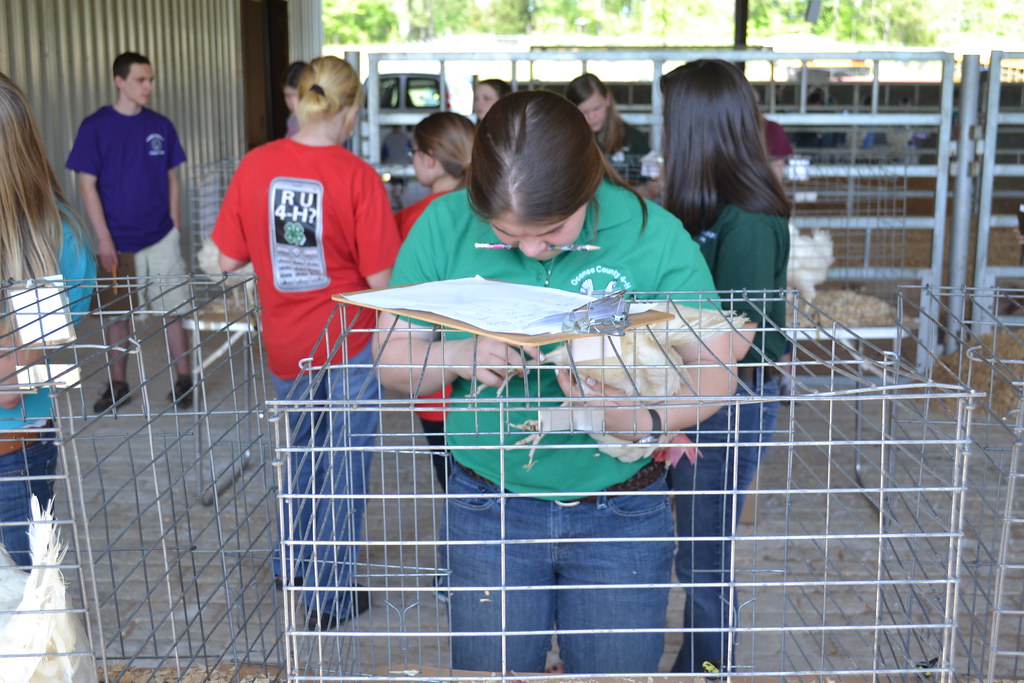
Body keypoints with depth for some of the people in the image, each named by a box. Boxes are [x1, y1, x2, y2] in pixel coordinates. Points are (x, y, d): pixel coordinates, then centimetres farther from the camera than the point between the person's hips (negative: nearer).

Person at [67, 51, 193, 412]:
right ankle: (117, 385, 22)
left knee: (173, 309, 4)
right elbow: (87, 184, -5)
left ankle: (184, 379, 14)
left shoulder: (160, 126, 3)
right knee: (116, 314, 9)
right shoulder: (95, 127, -5)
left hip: (161, 237, 1)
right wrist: (104, 238, -10)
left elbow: (172, 179, 9)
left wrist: (175, 226, 3)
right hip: (117, 242, -1)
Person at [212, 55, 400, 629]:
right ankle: (330, 595, 20)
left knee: (303, 451, 27)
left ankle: (295, 562, 42)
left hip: (286, 345, 4)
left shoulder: (255, 166, -8)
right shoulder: (358, 176, -18)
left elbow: (229, 259, -2)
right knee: (343, 467, 10)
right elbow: (381, 279, -16)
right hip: (348, 341, -4)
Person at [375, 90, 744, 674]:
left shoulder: (654, 235, -14)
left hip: (623, 514, 0)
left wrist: (644, 420, -30)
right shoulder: (443, 226, -10)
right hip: (488, 511, 1)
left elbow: (713, 370, -10)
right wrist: (455, 358, -24)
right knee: (488, 669, 15)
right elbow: (390, 356, -3)